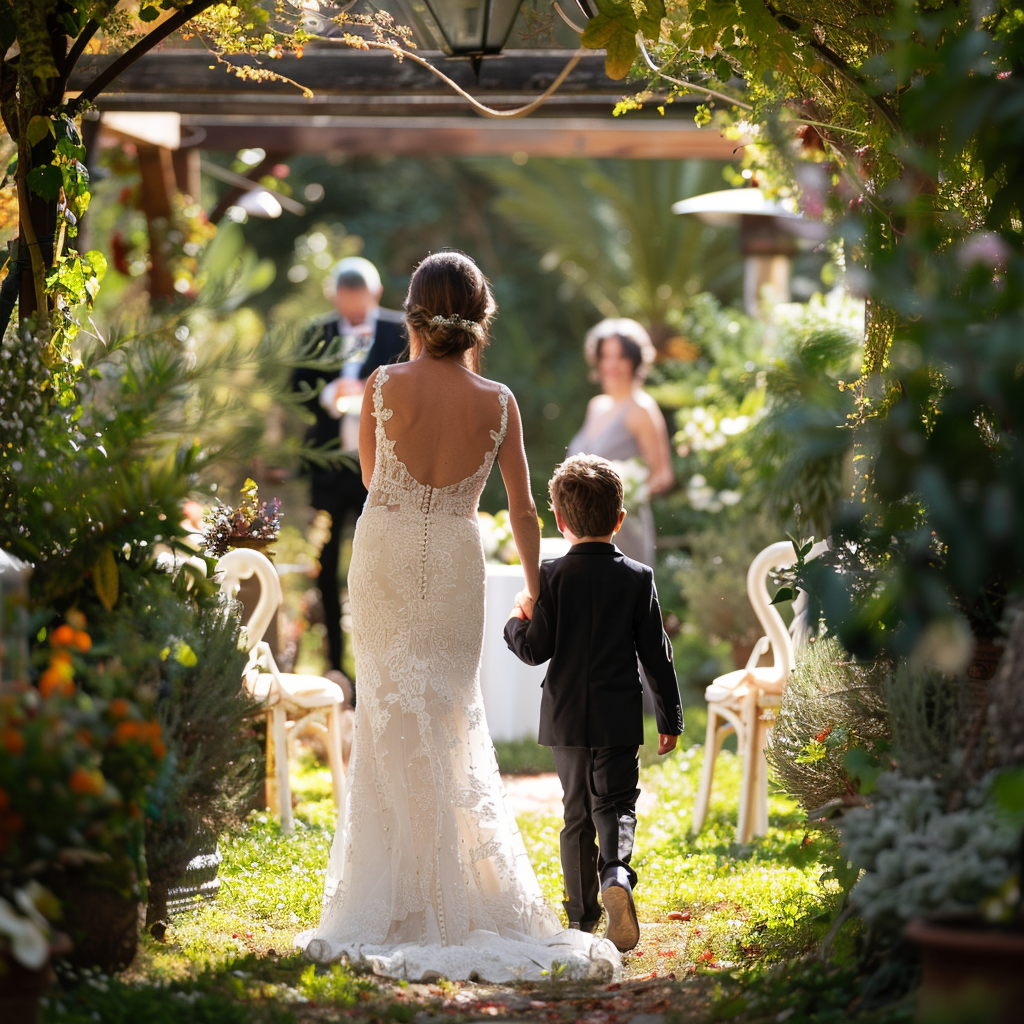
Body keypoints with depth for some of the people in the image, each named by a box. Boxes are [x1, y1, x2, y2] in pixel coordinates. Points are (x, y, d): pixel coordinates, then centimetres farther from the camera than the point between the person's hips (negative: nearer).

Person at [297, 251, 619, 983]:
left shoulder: (385, 386, -10)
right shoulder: (497, 402, -6)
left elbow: (371, 476, 6)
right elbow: (523, 510, 0)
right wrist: (537, 594, 11)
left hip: (385, 558, -1)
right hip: (456, 565, 1)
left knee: (394, 723, 7)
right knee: (451, 724, 10)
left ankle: (391, 907, 8)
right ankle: (454, 901, 11)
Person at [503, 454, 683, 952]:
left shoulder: (552, 577, -5)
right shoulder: (638, 578, -2)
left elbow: (535, 649, -7)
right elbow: (656, 653, 1)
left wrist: (516, 624, 14)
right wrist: (670, 717, 9)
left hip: (566, 717, 1)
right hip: (619, 718, -1)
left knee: (577, 813, 12)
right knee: (615, 804, 2)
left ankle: (582, 916, 16)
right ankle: (616, 874, -28)